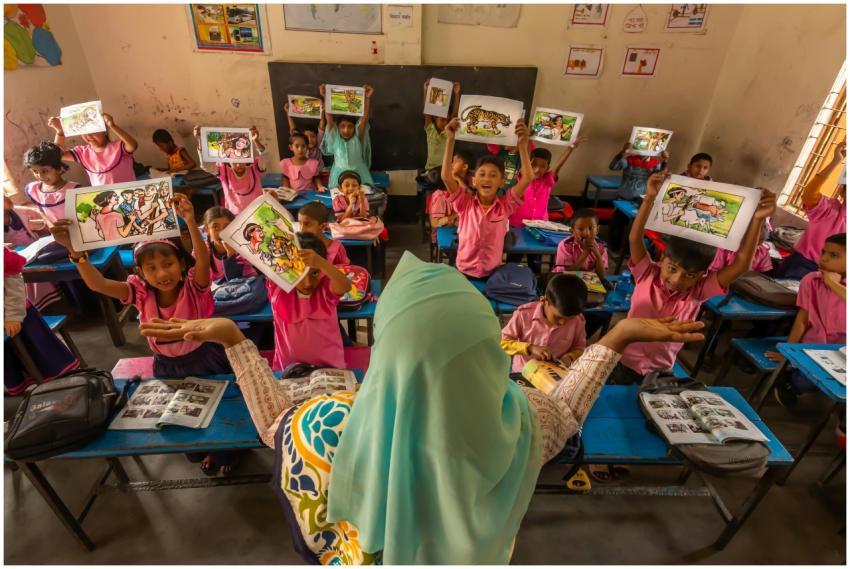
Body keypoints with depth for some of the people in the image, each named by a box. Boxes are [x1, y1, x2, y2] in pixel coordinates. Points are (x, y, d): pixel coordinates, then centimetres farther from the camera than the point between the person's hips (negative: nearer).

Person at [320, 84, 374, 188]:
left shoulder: (358, 138, -8)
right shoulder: (335, 139, -5)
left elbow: (365, 118, -18)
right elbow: (329, 118, -16)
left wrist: (368, 98, -31)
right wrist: (325, 98, -28)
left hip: (359, 174, 0)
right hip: (339, 175, 0)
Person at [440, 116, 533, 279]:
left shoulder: (505, 205, -3)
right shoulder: (465, 203, -5)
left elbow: (527, 178, -13)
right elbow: (446, 176, -17)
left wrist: (522, 144, -20)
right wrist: (450, 140, -21)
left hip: (493, 273, 1)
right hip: (463, 272, 0)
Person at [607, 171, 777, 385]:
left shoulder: (698, 291, -10)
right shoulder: (647, 275, -14)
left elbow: (741, 263, -19)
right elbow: (635, 238, -26)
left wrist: (757, 219, -28)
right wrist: (650, 198, -35)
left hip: (660, 372, 2)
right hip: (623, 362, -1)